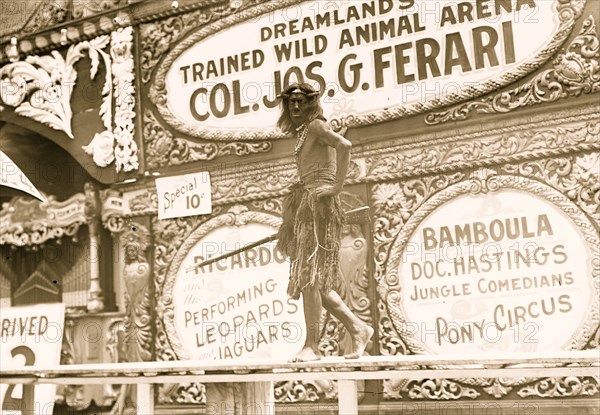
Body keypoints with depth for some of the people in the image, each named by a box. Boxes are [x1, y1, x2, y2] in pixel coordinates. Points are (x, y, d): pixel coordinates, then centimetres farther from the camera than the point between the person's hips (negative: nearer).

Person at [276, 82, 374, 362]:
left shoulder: (316, 125, -3)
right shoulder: (302, 133, 23)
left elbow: (345, 145, -21)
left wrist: (337, 187, -21)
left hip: (319, 204, -9)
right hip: (305, 205, 9)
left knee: (309, 276, -11)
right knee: (315, 280, 6)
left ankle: (311, 345, -9)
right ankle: (357, 328, 11)